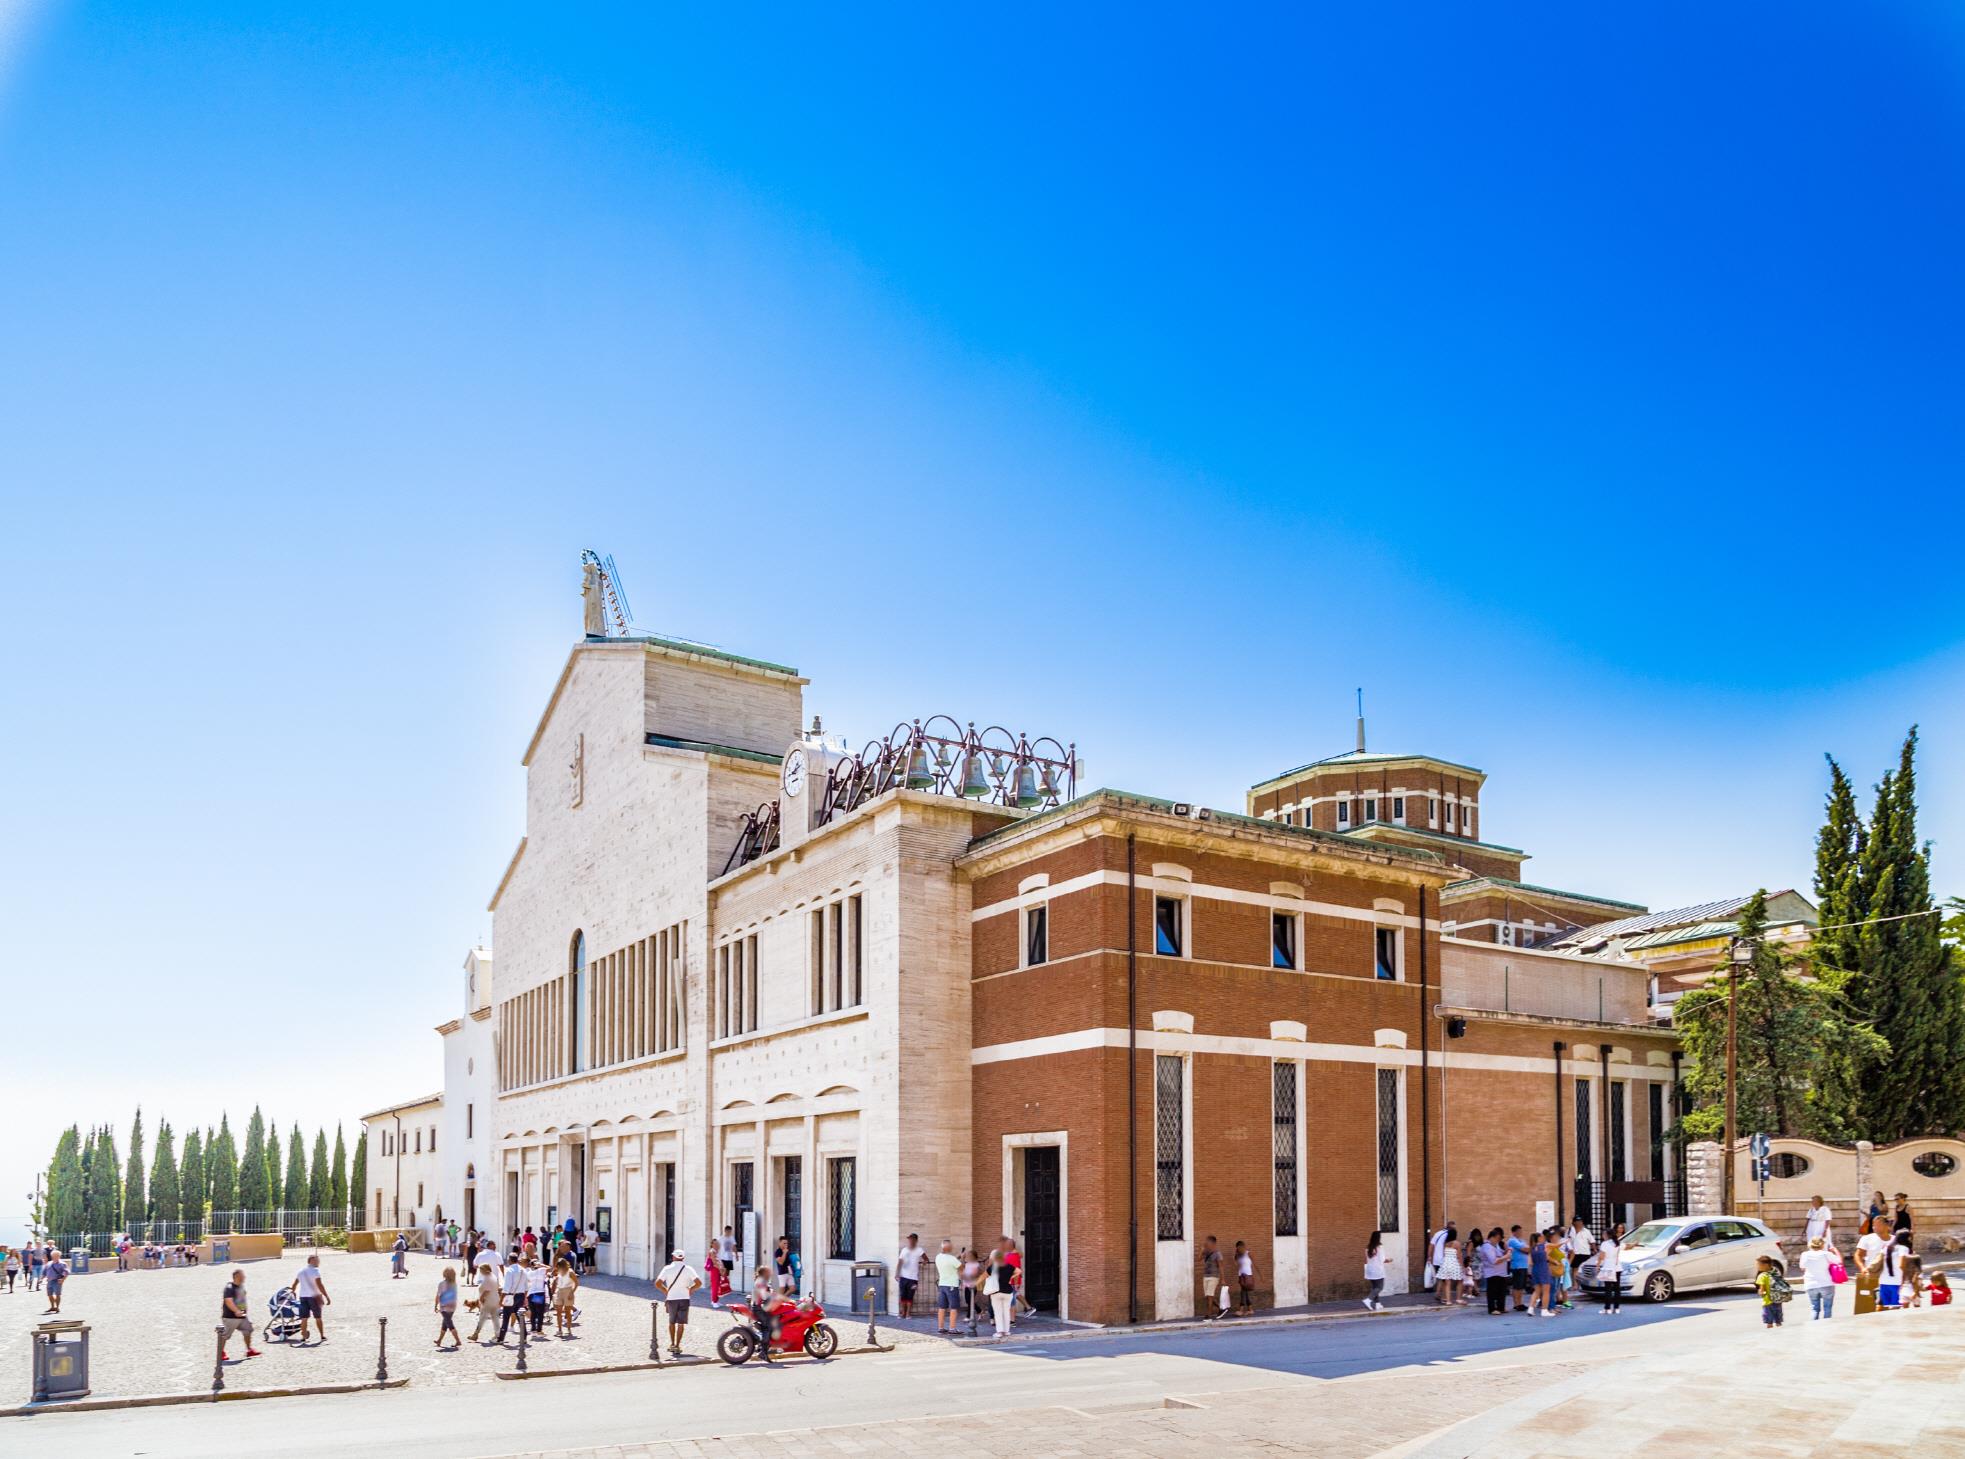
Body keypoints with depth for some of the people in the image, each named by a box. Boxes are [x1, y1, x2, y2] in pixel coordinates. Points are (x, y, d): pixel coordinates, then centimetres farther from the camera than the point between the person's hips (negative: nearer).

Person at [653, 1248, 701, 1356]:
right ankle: (677, 1346, -1)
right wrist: (690, 1289, 4)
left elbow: (657, 1283, -10)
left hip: (671, 1299, 1)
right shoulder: (688, 1269, -4)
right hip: (684, 1298, -1)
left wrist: (666, 1291, 4)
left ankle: (672, 1344, 20)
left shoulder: (667, 1269, -3)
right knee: (681, 1323, 4)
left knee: (672, 1322, 19)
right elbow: (698, 1282, -10)